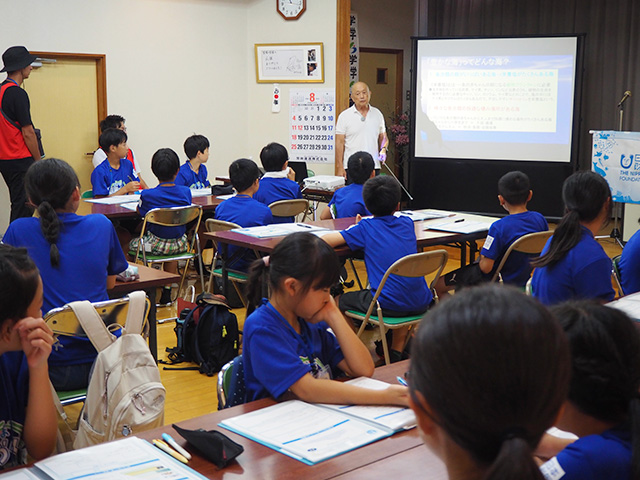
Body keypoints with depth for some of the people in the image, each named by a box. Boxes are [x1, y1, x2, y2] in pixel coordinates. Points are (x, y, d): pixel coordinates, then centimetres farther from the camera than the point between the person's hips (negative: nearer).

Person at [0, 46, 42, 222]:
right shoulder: (17, 94, -16)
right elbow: (27, 133, -17)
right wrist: (39, 161, -7)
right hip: (20, 160, -9)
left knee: (19, 205, 17)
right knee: (23, 209, -5)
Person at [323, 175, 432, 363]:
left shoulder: (365, 228, -4)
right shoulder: (407, 223, 9)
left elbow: (324, 240, -9)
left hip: (389, 305, -5)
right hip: (420, 303, 5)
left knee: (340, 301, 17)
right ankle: (396, 352, 41)